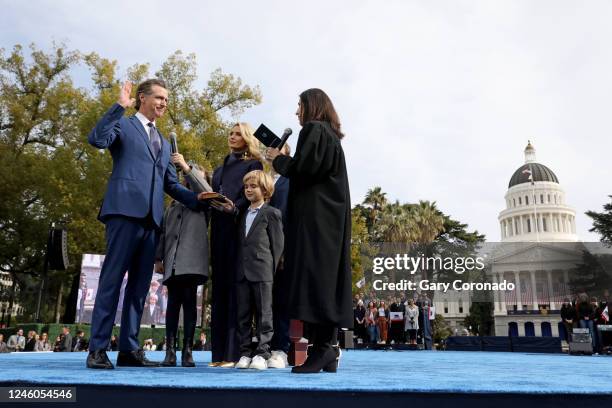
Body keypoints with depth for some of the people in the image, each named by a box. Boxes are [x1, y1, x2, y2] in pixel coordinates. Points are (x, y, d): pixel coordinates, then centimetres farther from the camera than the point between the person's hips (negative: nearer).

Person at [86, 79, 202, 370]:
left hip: (152, 218, 6)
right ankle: (98, 349, -1)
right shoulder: (123, 125, 10)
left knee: (139, 285, 5)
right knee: (112, 280, -7)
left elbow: (171, 184, 24)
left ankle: (129, 349, 9)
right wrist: (119, 105, -9)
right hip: (126, 211, -6)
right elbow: (97, 139, -11)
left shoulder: (164, 144, 28)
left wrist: (198, 199, 9)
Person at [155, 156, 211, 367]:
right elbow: (163, 232, 21)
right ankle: (170, 350, 2)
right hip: (172, 262, 4)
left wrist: (186, 167, -11)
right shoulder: (173, 205, 25)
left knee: (189, 302, -6)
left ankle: (187, 351, -4)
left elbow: (207, 192, -10)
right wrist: (159, 258, 12)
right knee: (173, 303, 1)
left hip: (192, 260, -3)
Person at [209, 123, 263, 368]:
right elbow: (213, 195, 21)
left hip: (238, 228, -6)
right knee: (219, 289, 3)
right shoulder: (220, 169, 26)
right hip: (219, 230, 6)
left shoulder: (252, 164, 7)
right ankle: (219, 352, 7)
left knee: (234, 289, -9)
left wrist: (234, 208, -24)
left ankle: (233, 352, -8)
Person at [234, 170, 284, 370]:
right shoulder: (243, 215, 20)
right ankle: (245, 353, 14)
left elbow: (277, 244, -3)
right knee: (243, 315, 7)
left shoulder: (271, 213, 1)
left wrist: (272, 269, -8)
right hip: (242, 271, 6)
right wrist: (238, 266, 9)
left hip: (262, 272, -6)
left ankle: (262, 354, 5)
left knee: (263, 314, 0)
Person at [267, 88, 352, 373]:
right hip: (332, 214, 9)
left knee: (314, 276, -13)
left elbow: (302, 168, -17)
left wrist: (277, 159, -1)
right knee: (329, 275, 5)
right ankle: (329, 349, 7)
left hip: (314, 215, -9)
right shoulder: (332, 135, 23)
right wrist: (284, 163, 17)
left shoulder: (313, 130, -4)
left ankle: (322, 347, -15)